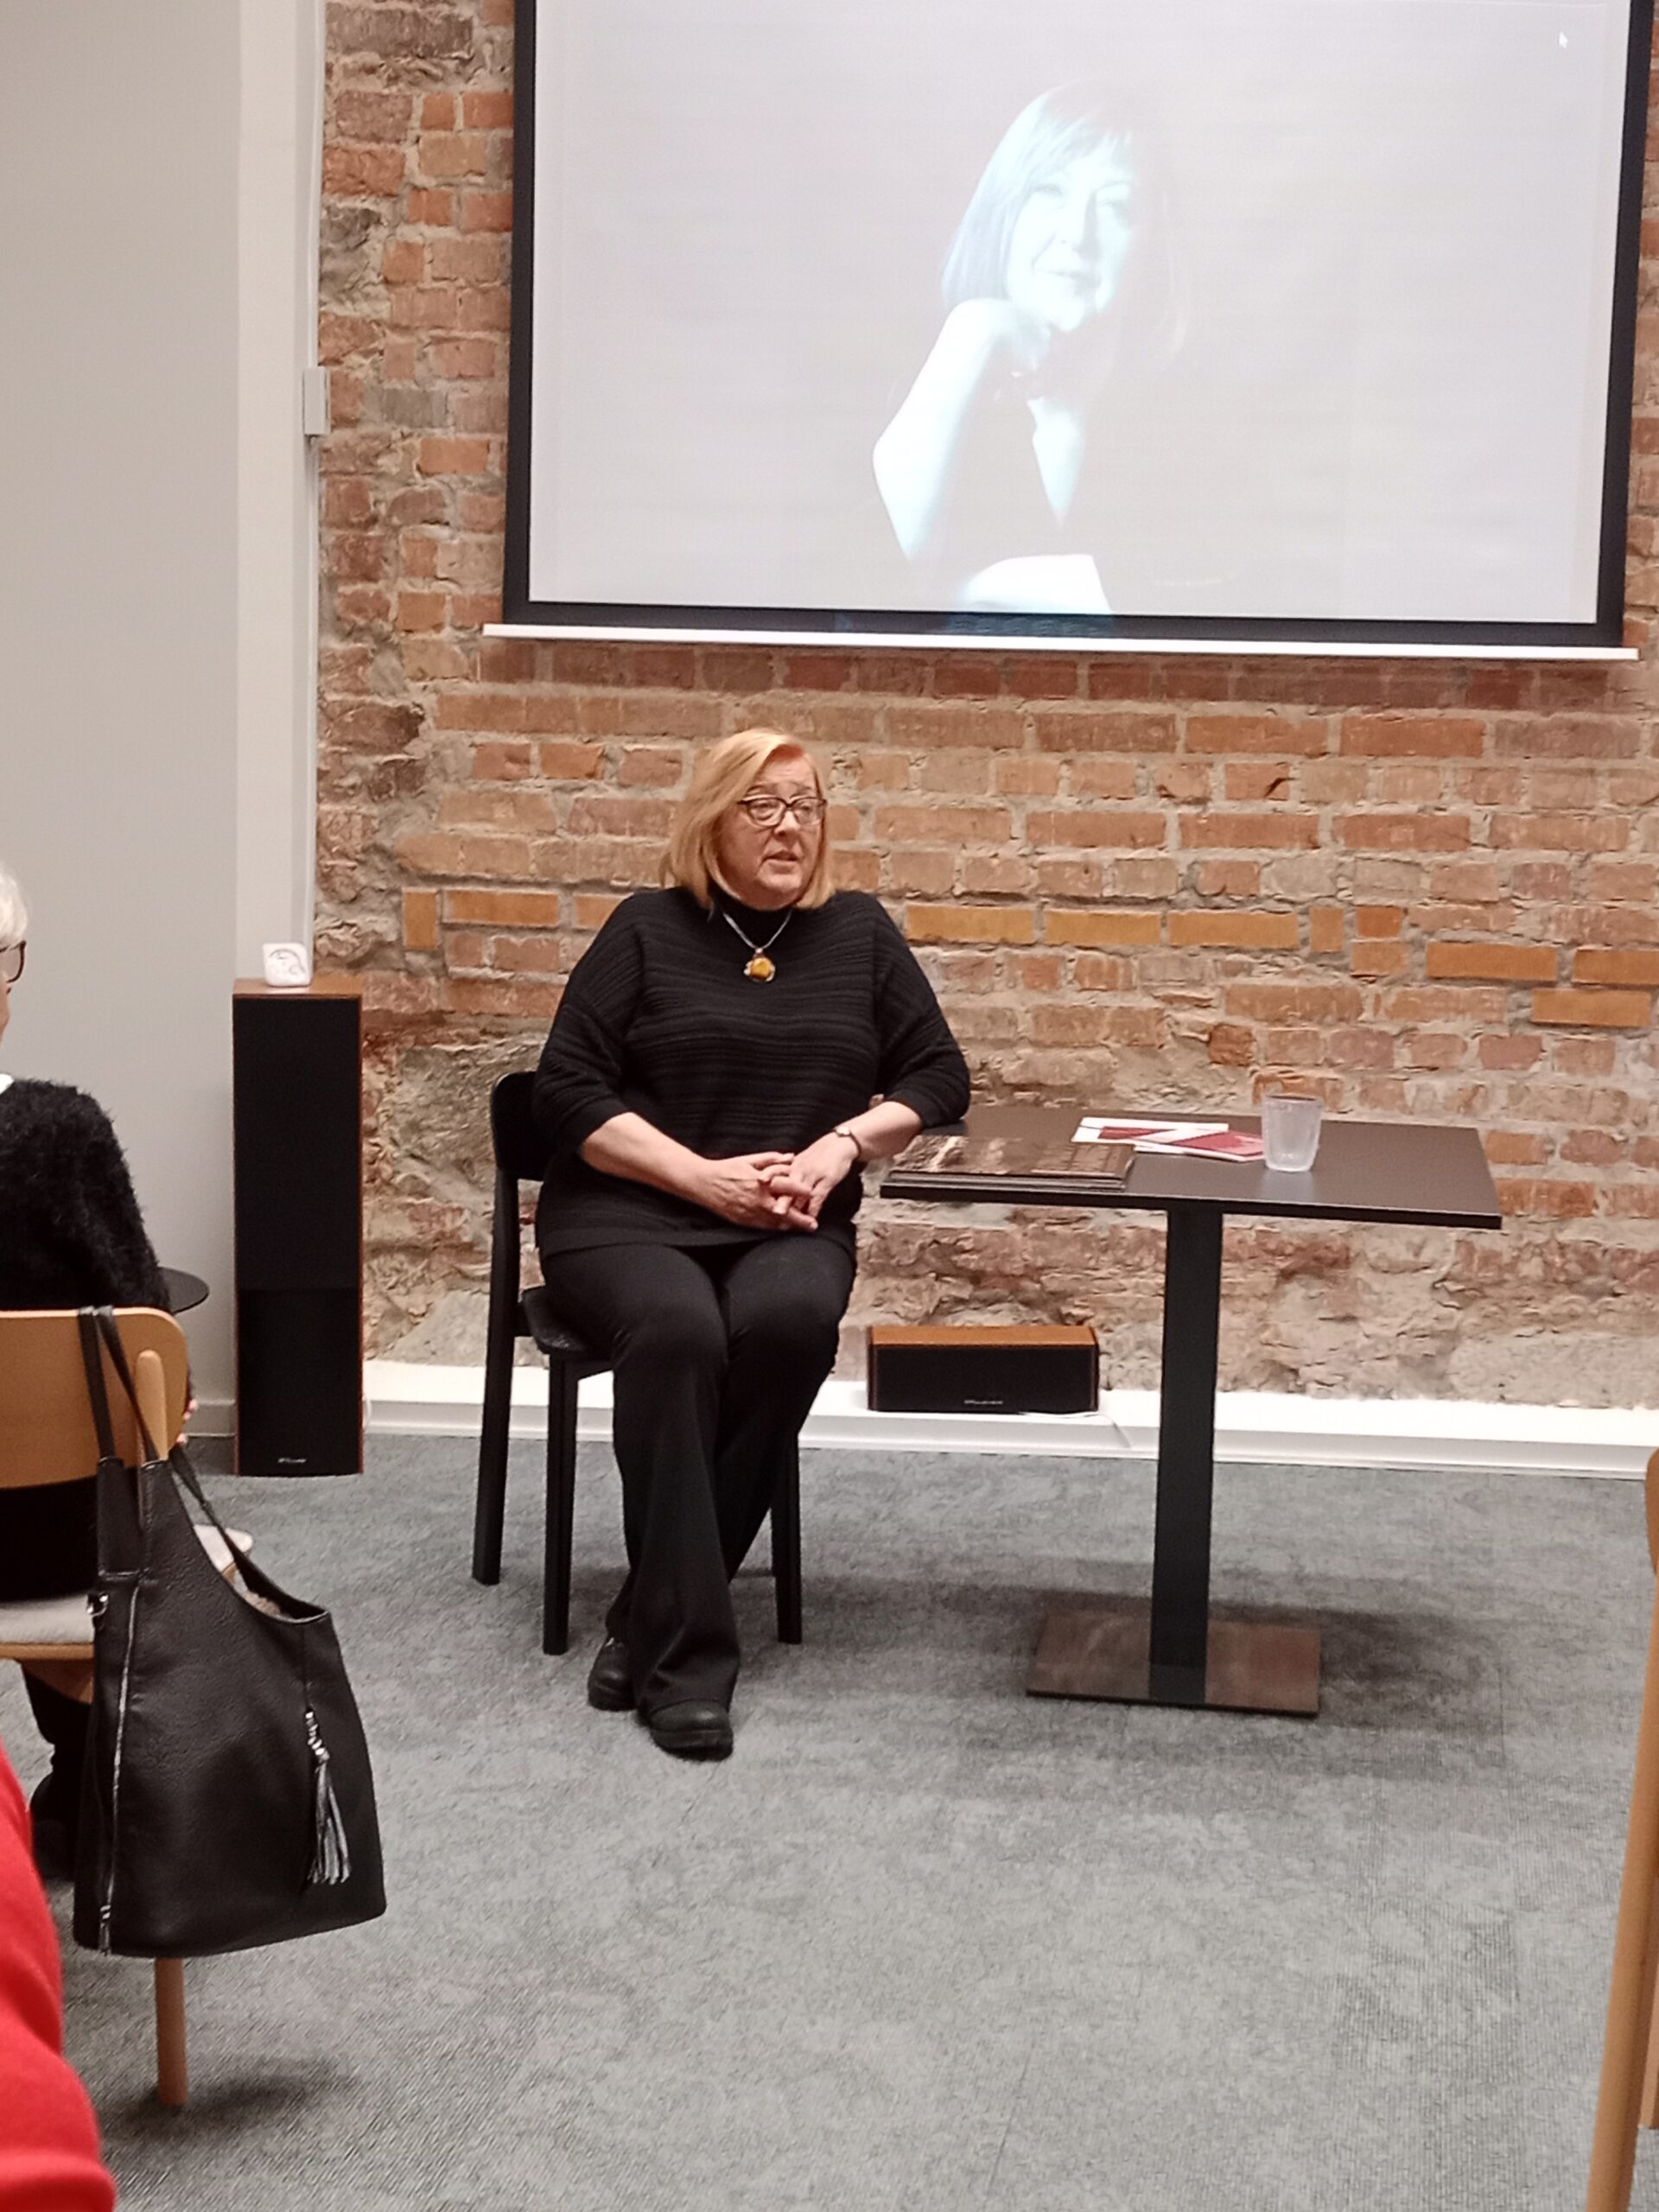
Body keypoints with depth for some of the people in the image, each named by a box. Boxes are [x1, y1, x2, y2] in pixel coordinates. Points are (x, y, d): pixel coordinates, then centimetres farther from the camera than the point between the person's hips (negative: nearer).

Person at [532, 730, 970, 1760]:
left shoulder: (860, 932, 13)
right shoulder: (648, 931, 5)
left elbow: (939, 1077, 12)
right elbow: (569, 1094, -1)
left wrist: (839, 1146, -7)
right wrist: (705, 1177, -12)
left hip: (789, 1230, 2)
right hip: (629, 1215, -2)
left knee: (791, 1322, -34)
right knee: (679, 1331, -36)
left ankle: (650, 1619, -25)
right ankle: (683, 1654, -35)